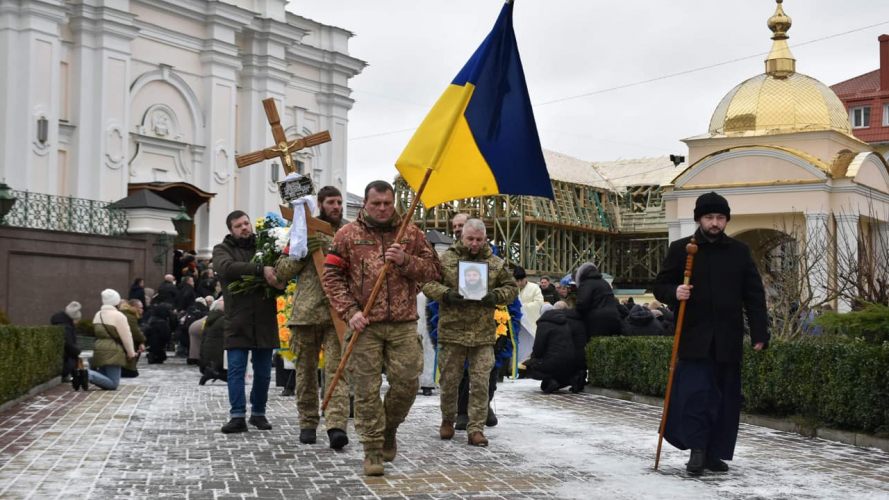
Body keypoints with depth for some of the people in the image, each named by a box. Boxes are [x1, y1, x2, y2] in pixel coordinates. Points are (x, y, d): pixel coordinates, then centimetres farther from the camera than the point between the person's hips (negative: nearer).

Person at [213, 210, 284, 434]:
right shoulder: (222, 249, 4)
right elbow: (227, 268, -18)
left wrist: (279, 282, -16)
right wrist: (260, 270, -29)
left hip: (264, 321, 2)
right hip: (237, 321, -2)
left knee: (263, 372, 8)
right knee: (236, 369, -4)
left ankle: (258, 413, 21)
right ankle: (238, 416, 0)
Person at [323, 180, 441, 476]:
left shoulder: (411, 233, 11)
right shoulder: (348, 235, 5)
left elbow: (433, 269, 9)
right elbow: (331, 277, 3)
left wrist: (406, 261, -9)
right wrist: (350, 311, -7)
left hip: (403, 324, 2)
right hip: (365, 324, -2)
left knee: (407, 382, -1)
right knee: (367, 389, -2)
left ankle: (389, 430, 26)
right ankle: (373, 451, 8)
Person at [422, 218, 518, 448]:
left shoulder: (496, 263, 9)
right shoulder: (446, 259, 3)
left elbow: (512, 288, 14)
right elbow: (428, 283, 2)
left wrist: (495, 296, -7)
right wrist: (446, 294, -15)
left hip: (483, 334, 1)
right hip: (452, 331, -1)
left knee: (480, 383, -1)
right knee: (449, 380, 9)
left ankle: (476, 429, 6)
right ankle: (447, 420, 30)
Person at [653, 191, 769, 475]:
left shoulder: (740, 252, 9)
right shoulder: (680, 249, 3)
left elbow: (754, 296, 8)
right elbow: (660, 286, 8)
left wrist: (760, 334, 0)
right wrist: (674, 293, -15)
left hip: (728, 339, 3)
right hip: (694, 337, -2)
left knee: (725, 397, 5)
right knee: (695, 393, -12)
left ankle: (715, 453, 15)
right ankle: (697, 449, 0)